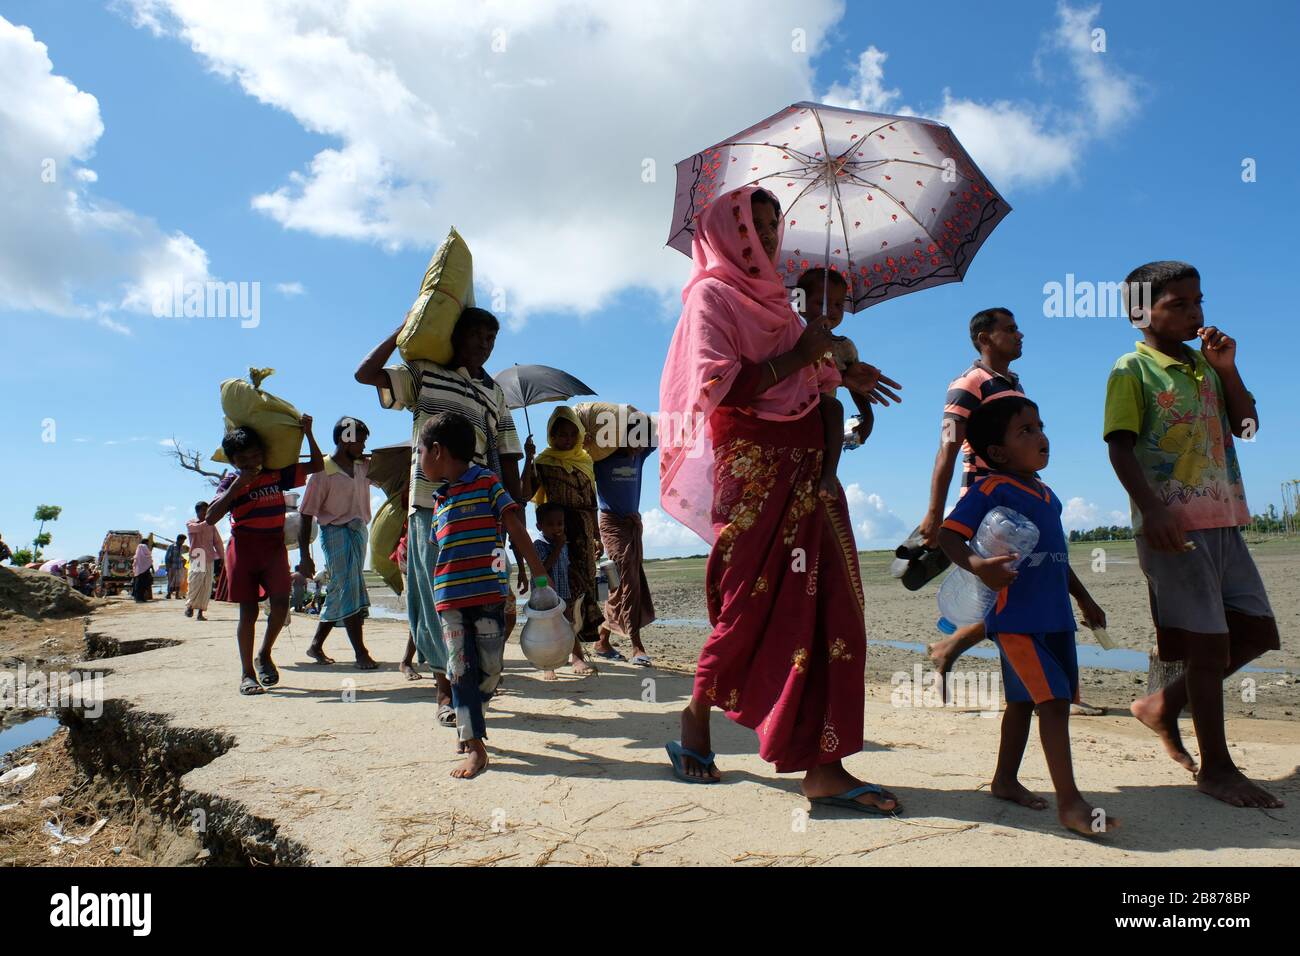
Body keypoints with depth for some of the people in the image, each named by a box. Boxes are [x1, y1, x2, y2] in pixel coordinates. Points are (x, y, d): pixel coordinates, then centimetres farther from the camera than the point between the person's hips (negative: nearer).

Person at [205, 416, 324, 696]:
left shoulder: (277, 474, 7)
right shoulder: (231, 483, -1)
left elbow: (317, 465, 12)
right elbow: (210, 518, -12)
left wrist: (308, 433, 2)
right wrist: (237, 487, -17)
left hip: (274, 547, 2)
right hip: (243, 549, -2)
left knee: (280, 603, -14)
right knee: (248, 612, 1)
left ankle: (264, 655, 12)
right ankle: (247, 673, 11)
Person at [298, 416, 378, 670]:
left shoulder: (364, 466, 6)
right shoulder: (323, 472, -13)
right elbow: (306, 515, -12)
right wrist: (304, 556, -14)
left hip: (359, 530, 7)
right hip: (335, 532, -7)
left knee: (340, 592, 11)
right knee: (347, 588, -11)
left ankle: (316, 646, 23)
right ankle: (360, 651, -8)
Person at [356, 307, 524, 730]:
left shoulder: (495, 394, 17)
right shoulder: (424, 373, 10)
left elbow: (508, 458, 14)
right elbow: (365, 373, -2)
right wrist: (405, 330, 1)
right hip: (431, 504, -2)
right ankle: (446, 688, 8)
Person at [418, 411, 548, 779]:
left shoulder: (486, 483, -3)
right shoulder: (440, 500, 15)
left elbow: (516, 530, -7)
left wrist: (539, 575, -11)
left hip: (488, 594, -4)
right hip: (450, 598, 5)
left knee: (489, 669, 3)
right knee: (461, 671, 0)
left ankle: (468, 723, 28)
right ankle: (475, 747, 4)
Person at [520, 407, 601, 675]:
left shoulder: (585, 461, 12)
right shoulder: (544, 462, -1)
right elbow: (526, 494, -14)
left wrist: (596, 535, 16)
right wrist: (528, 459, -20)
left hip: (582, 532, 5)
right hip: (558, 530, -5)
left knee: (585, 584, 5)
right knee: (570, 586, -8)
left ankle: (572, 647, 18)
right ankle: (576, 655, -7)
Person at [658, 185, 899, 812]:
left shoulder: (771, 298, 21)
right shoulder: (712, 294, -3)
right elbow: (719, 387, -17)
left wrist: (839, 372, 7)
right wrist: (798, 357, -11)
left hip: (807, 471, 8)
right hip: (754, 471, -7)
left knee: (826, 609, 0)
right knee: (753, 605, -1)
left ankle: (824, 766, 3)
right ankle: (698, 715, 24)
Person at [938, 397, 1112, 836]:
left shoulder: (1047, 496, 16)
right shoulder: (991, 489, -10)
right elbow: (947, 534, -18)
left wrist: (1085, 600, 30)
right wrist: (978, 565, -36)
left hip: (1055, 618, 9)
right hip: (1016, 618, -9)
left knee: (1024, 700, 16)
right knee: (1052, 700, -12)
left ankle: (1005, 779, 30)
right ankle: (1070, 803, -8)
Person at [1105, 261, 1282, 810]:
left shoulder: (1204, 363, 17)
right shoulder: (1132, 370, -5)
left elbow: (1247, 425, 16)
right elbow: (1120, 447, -14)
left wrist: (1227, 367, 4)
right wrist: (1151, 509, -26)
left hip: (1223, 521, 8)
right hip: (1173, 525, -8)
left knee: (1257, 631, 10)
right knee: (1208, 641, -5)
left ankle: (1163, 706, 24)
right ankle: (1216, 767, 9)